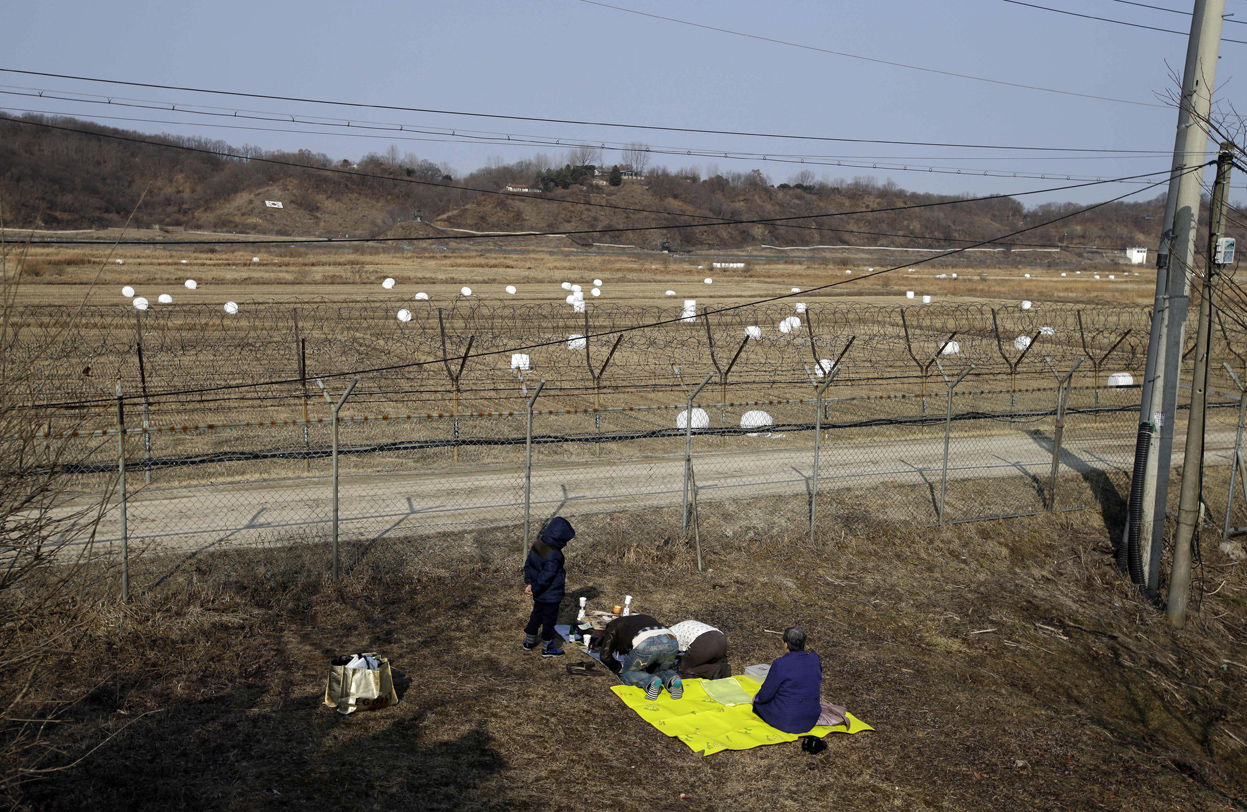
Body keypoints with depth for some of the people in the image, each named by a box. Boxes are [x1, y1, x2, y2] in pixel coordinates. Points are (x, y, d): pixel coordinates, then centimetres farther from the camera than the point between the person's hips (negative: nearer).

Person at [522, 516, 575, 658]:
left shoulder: (537, 544, -5)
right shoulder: (554, 555, -32)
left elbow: (528, 564, 5)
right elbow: (546, 577, -26)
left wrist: (528, 583, 3)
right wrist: (534, 591, -13)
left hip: (539, 595, 8)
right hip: (551, 596, -8)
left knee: (536, 615, 26)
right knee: (549, 619, 11)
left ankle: (528, 642, 41)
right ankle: (547, 649, 27)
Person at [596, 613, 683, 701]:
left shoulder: (613, 625, 29)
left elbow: (605, 656, 22)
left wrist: (620, 668, 36)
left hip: (646, 645, -5)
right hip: (671, 641, 5)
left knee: (627, 673, 20)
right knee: (663, 670, 32)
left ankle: (652, 682, -8)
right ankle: (673, 680, -2)